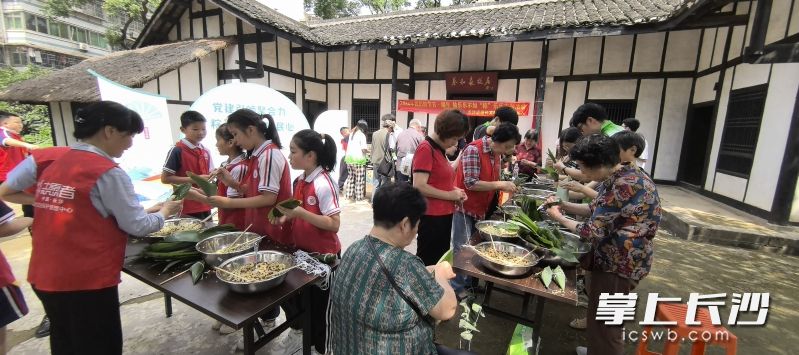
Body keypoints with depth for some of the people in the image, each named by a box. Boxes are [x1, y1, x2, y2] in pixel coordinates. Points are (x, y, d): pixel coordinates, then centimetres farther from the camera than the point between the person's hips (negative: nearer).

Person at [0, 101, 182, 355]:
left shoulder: (48, 161, 2)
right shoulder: (107, 173, -18)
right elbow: (138, 227, -14)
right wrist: (165, 210, 3)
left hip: (43, 277, 7)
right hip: (87, 281, -7)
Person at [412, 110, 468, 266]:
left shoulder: (440, 149, 11)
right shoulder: (425, 148, -16)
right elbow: (419, 186, -23)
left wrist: (454, 190, 4)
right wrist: (450, 195, -15)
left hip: (443, 215, 9)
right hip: (431, 217, -9)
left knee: (441, 259, 19)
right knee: (428, 262, 4)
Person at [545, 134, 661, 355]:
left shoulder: (625, 185, -28)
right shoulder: (618, 177, 3)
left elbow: (593, 232, -24)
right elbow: (597, 210, 14)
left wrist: (559, 217, -11)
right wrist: (564, 205, 2)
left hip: (620, 263, -10)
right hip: (615, 257, 10)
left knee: (605, 322, 8)